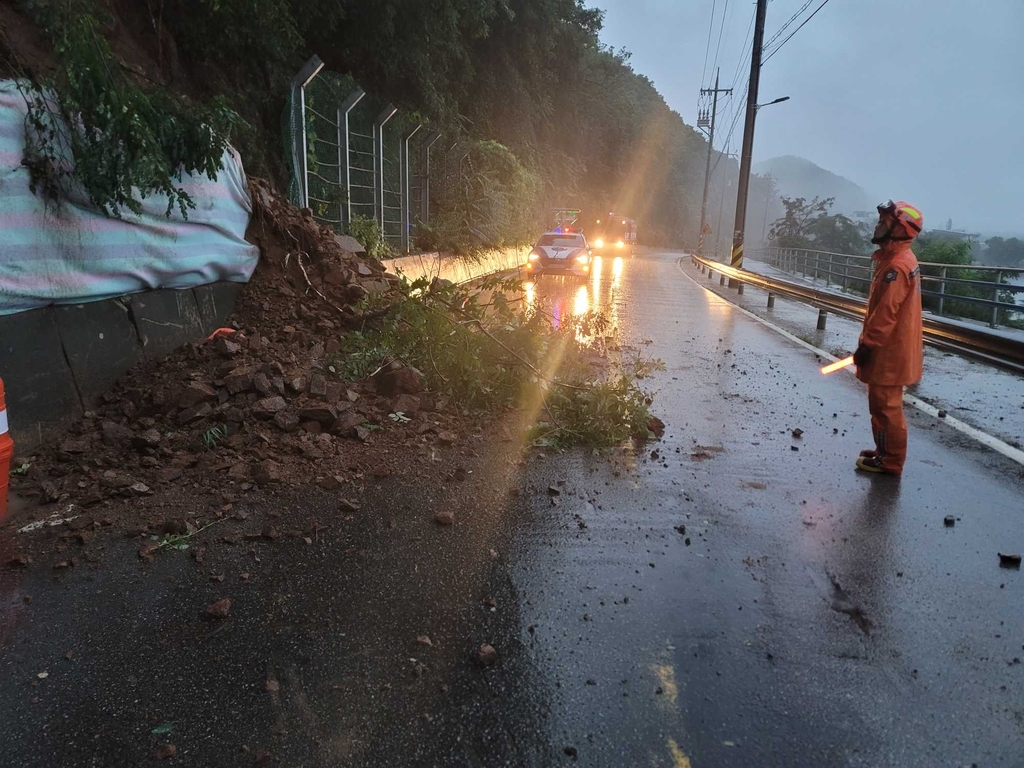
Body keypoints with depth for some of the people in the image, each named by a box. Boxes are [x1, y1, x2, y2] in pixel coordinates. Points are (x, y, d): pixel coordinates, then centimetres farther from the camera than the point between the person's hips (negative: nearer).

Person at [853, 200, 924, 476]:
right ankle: (885, 451, 29)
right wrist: (870, 341, 22)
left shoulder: (897, 265, -20)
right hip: (892, 347, 11)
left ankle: (891, 461, 6)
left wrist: (867, 344, -19)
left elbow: (886, 312, -24)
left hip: (889, 351, -11)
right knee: (883, 403, 19)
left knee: (886, 405, -3)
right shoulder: (900, 259, 14)